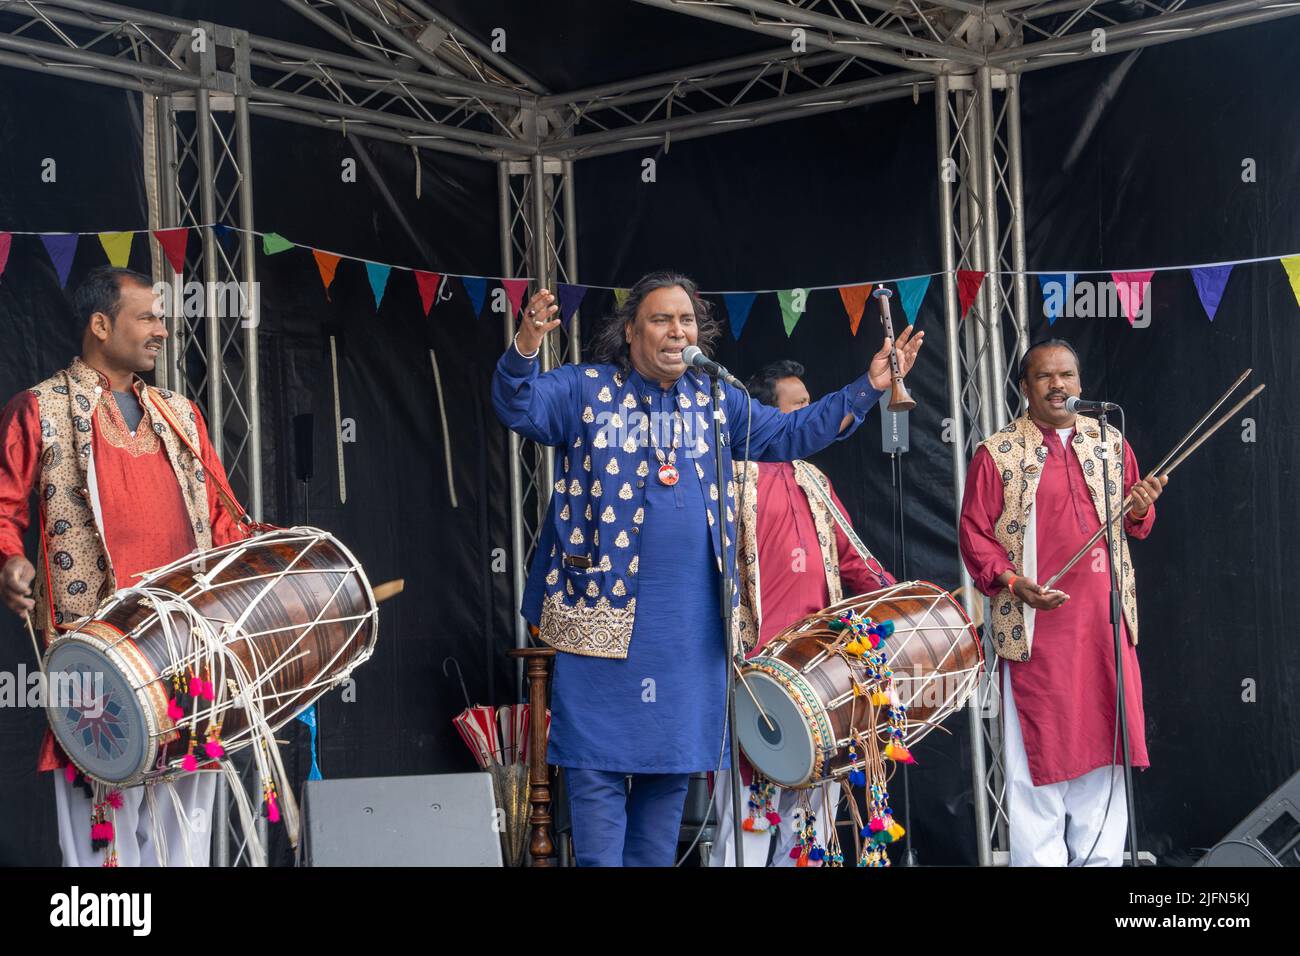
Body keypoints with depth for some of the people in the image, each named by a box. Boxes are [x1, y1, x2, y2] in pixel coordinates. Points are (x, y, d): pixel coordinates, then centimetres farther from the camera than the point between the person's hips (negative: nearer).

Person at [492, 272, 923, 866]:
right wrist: (525, 349, -36)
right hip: (604, 611, -5)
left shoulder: (716, 400, 13)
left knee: (672, 763, 13)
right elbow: (519, 407, -15)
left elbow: (788, 434, 18)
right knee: (600, 762, -2)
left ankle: (652, 861, 25)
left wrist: (867, 388, 12)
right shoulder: (584, 389, -1)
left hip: (690, 622, 5)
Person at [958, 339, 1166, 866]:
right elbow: (975, 533, -2)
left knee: (1103, 740, 8)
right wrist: (1012, 582, -16)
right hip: (1039, 626, -4)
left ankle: (1100, 855, 18)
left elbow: (1134, 524, 19)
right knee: (1044, 745, -1)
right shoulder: (997, 453, -2)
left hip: (1106, 624, 4)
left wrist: (1140, 510, -4)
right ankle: (1040, 858, 8)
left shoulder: (1109, 443, 12)